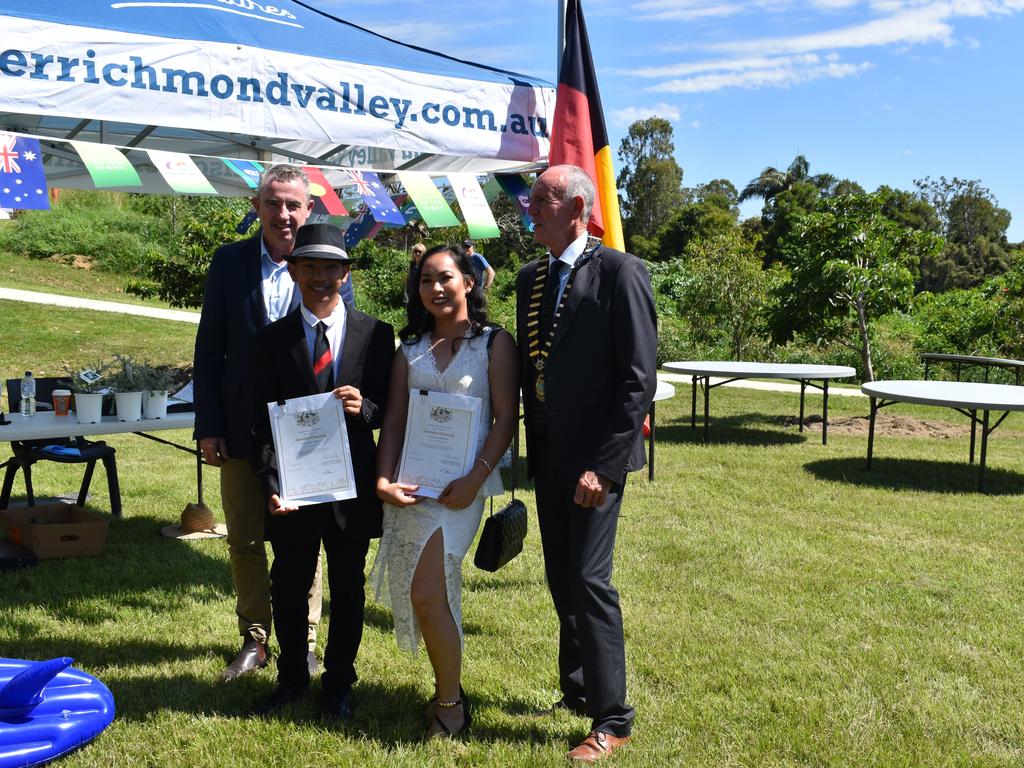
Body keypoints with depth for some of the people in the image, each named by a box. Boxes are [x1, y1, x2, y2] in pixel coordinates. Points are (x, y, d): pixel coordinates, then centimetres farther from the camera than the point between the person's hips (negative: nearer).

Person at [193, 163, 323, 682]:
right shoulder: (230, 262, 1)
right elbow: (209, 349, 2)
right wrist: (208, 426, -2)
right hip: (242, 430, 2)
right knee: (244, 542, 12)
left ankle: (303, 643, 26)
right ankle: (255, 640, 29)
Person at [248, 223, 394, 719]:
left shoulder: (376, 334, 0)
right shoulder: (271, 339, 1)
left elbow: (392, 409, 2)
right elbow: (261, 421, -1)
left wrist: (365, 408, -21)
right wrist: (271, 485, -13)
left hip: (351, 486, 0)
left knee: (347, 589, 13)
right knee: (288, 589, 13)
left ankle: (339, 683, 32)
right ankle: (292, 678, 36)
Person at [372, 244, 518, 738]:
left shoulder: (494, 343, 1)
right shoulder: (410, 350, 14)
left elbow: (506, 418, -5)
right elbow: (394, 420, 9)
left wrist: (475, 479, -16)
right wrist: (384, 479, -6)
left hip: (460, 484, -5)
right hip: (409, 482, 5)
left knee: (427, 594, -12)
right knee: (422, 594, 8)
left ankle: (450, 703, 7)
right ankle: (447, 691, 25)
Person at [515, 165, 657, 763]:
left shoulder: (621, 272, -11)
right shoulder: (532, 277, 11)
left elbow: (640, 378, -15)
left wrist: (604, 464, -19)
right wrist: (532, 448, 10)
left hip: (596, 455, -7)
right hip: (548, 453, 7)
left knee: (589, 580, -6)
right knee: (561, 578, 15)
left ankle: (612, 719, 9)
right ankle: (578, 690, 32)